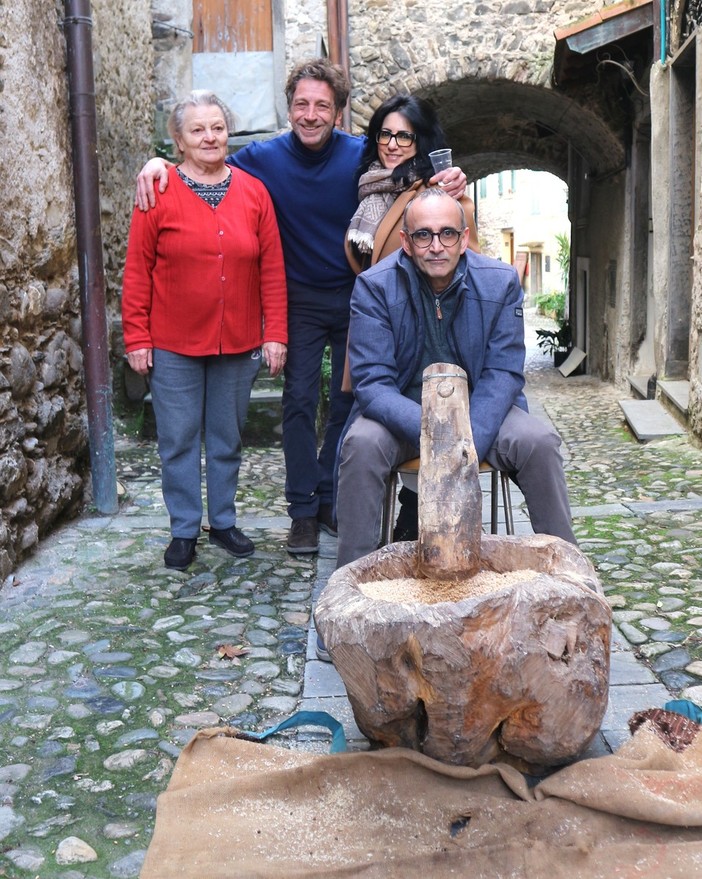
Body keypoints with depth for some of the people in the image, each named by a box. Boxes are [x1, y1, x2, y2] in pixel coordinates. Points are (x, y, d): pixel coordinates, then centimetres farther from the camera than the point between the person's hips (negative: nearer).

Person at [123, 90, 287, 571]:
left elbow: (272, 270, 2)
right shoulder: (158, 193, -5)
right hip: (174, 345, -2)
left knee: (227, 438, 14)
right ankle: (184, 530, 21)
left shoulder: (253, 192, 2)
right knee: (179, 440, 7)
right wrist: (137, 339, -6)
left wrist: (275, 334, -2)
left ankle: (224, 521, 29)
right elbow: (137, 272, -4)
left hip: (239, 343, 2)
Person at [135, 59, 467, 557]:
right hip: (301, 300, -1)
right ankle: (303, 510, 7)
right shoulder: (265, 158, -6)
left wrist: (448, 183, -21)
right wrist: (159, 164, -16)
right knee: (300, 400, -3)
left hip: (356, 296, 1)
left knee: (349, 401, 8)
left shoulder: (362, 156, -7)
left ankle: (333, 500, 22)